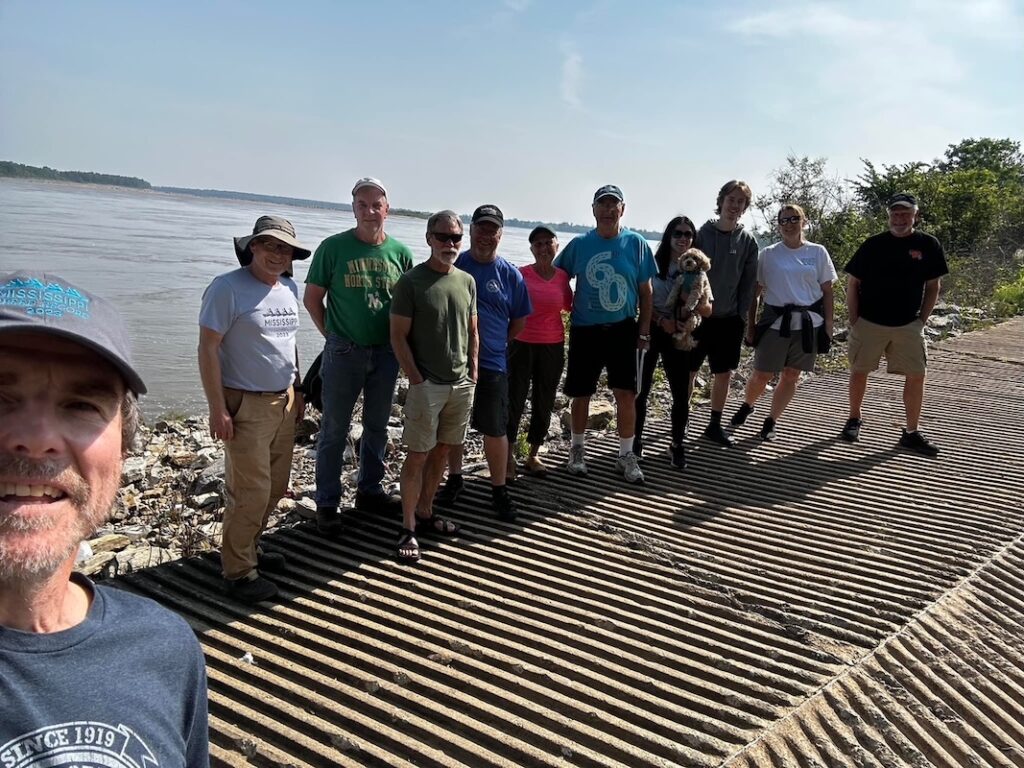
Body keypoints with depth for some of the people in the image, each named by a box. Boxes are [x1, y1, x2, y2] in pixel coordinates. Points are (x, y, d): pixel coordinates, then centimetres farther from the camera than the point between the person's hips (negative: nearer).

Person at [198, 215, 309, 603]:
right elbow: (208, 348, -15)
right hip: (246, 406, -8)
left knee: (276, 487, 15)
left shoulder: (289, 288, 9)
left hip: (284, 402, 8)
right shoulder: (228, 287, -13)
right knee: (250, 492, -4)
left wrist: (297, 389, 19)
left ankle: (249, 547, 33)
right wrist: (217, 408, -18)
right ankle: (238, 571, 11)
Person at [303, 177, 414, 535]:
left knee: (377, 426, 16)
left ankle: (370, 490, 33)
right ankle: (327, 504, 15)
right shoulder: (333, 247, -7)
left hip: (386, 354, 3)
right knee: (334, 431, 4)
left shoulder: (400, 252, 0)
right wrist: (333, 335, 0)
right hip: (344, 354, -3)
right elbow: (312, 298, 0)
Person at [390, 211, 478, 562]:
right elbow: (398, 336, -9)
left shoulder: (467, 281, 8)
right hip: (427, 385, -5)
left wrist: (473, 372, 8)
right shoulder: (411, 281, -8)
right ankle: (408, 528, 7)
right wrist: (416, 380, -13)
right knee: (418, 454, -2)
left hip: (462, 384, 5)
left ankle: (425, 513, 27)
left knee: (441, 450, 13)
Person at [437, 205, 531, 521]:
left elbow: (518, 321, 10)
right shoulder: (453, 266, 0)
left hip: (492, 365, -1)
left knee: (495, 430, 2)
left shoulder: (510, 275, 1)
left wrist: (493, 343, 5)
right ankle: (454, 479, 32)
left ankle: (500, 492, 14)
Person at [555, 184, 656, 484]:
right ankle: (577, 449, 27)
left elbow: (645, 292, 3)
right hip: (585, 331, 0)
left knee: (626, 393, 0)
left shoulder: (636, 244, -1)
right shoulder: (579, 245, -1)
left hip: (623, 330, 0)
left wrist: (644, 332, 1)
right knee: (581, 394, 9)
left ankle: (626, 455, 14)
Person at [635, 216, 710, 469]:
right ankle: (636, 440, 19)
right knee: (641, 389, 3)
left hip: (679, 337, 2)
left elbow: (708, 310, 1)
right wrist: (661, 320, -17)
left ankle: (677, 445, 15)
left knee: (681, 393, 0)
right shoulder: (654, 263, -2)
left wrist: (696, 303, -21)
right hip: (650, 331, -1)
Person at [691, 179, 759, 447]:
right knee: (688, 372, 5)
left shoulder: (747, 241, 2)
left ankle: (715, 425, 20)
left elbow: (748, 283, 4)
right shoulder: (702, 234, -4)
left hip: (729, 319, 2)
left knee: (724, 374, 7)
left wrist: (742, 315, 0)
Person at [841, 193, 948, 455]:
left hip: (908, 325, 1)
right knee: (859, 371, 7)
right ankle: (854, 419, 26)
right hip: (868, 323, -1)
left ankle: (911, 432, 9)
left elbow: (932, 287, 6)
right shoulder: (873, 244, -2)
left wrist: (922, 320, 0)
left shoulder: (928, 245, 0)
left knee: (916, 375, -2)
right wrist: (854, 320, -4)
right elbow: (852, 283, 1)